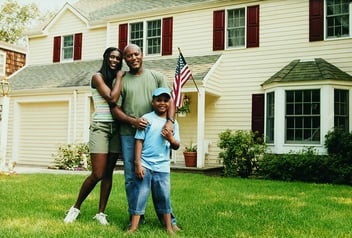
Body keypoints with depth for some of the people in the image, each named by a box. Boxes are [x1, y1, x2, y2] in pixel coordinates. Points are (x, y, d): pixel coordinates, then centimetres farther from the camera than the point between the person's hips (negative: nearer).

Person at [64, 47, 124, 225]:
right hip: (100, 127, -6)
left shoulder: (117, 80, 16)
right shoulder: (98, 77, -3)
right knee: (97, 174, -9)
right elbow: (112, 99, -16)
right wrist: (119, 77, -6)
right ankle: (76, 207, 12)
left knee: (108, 173, 5)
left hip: (115, 128, 6)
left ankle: (101, 213, 13)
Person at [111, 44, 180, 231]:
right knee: (131, 179, 5)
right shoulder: (121, 81, 8)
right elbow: (115, 110, 4)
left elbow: (169, 101, 4)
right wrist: (133, 121, -13)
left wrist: (170, 121, -15)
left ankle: (168, 219, 13)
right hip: (129, 135, 1)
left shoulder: (157, 77, 9)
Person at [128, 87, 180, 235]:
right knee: (140, 195, 0)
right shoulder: (146, 119, -1)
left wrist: (171, 139, -12)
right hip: (145, 165, -3)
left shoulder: (173, 122, 9)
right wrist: (138, 164, -9)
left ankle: (169, 228, 19)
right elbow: (139, 141, -3)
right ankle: (133, 227, 9)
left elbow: (176, 146, 11)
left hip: (163, 167, 3)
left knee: (164, 197, 9)